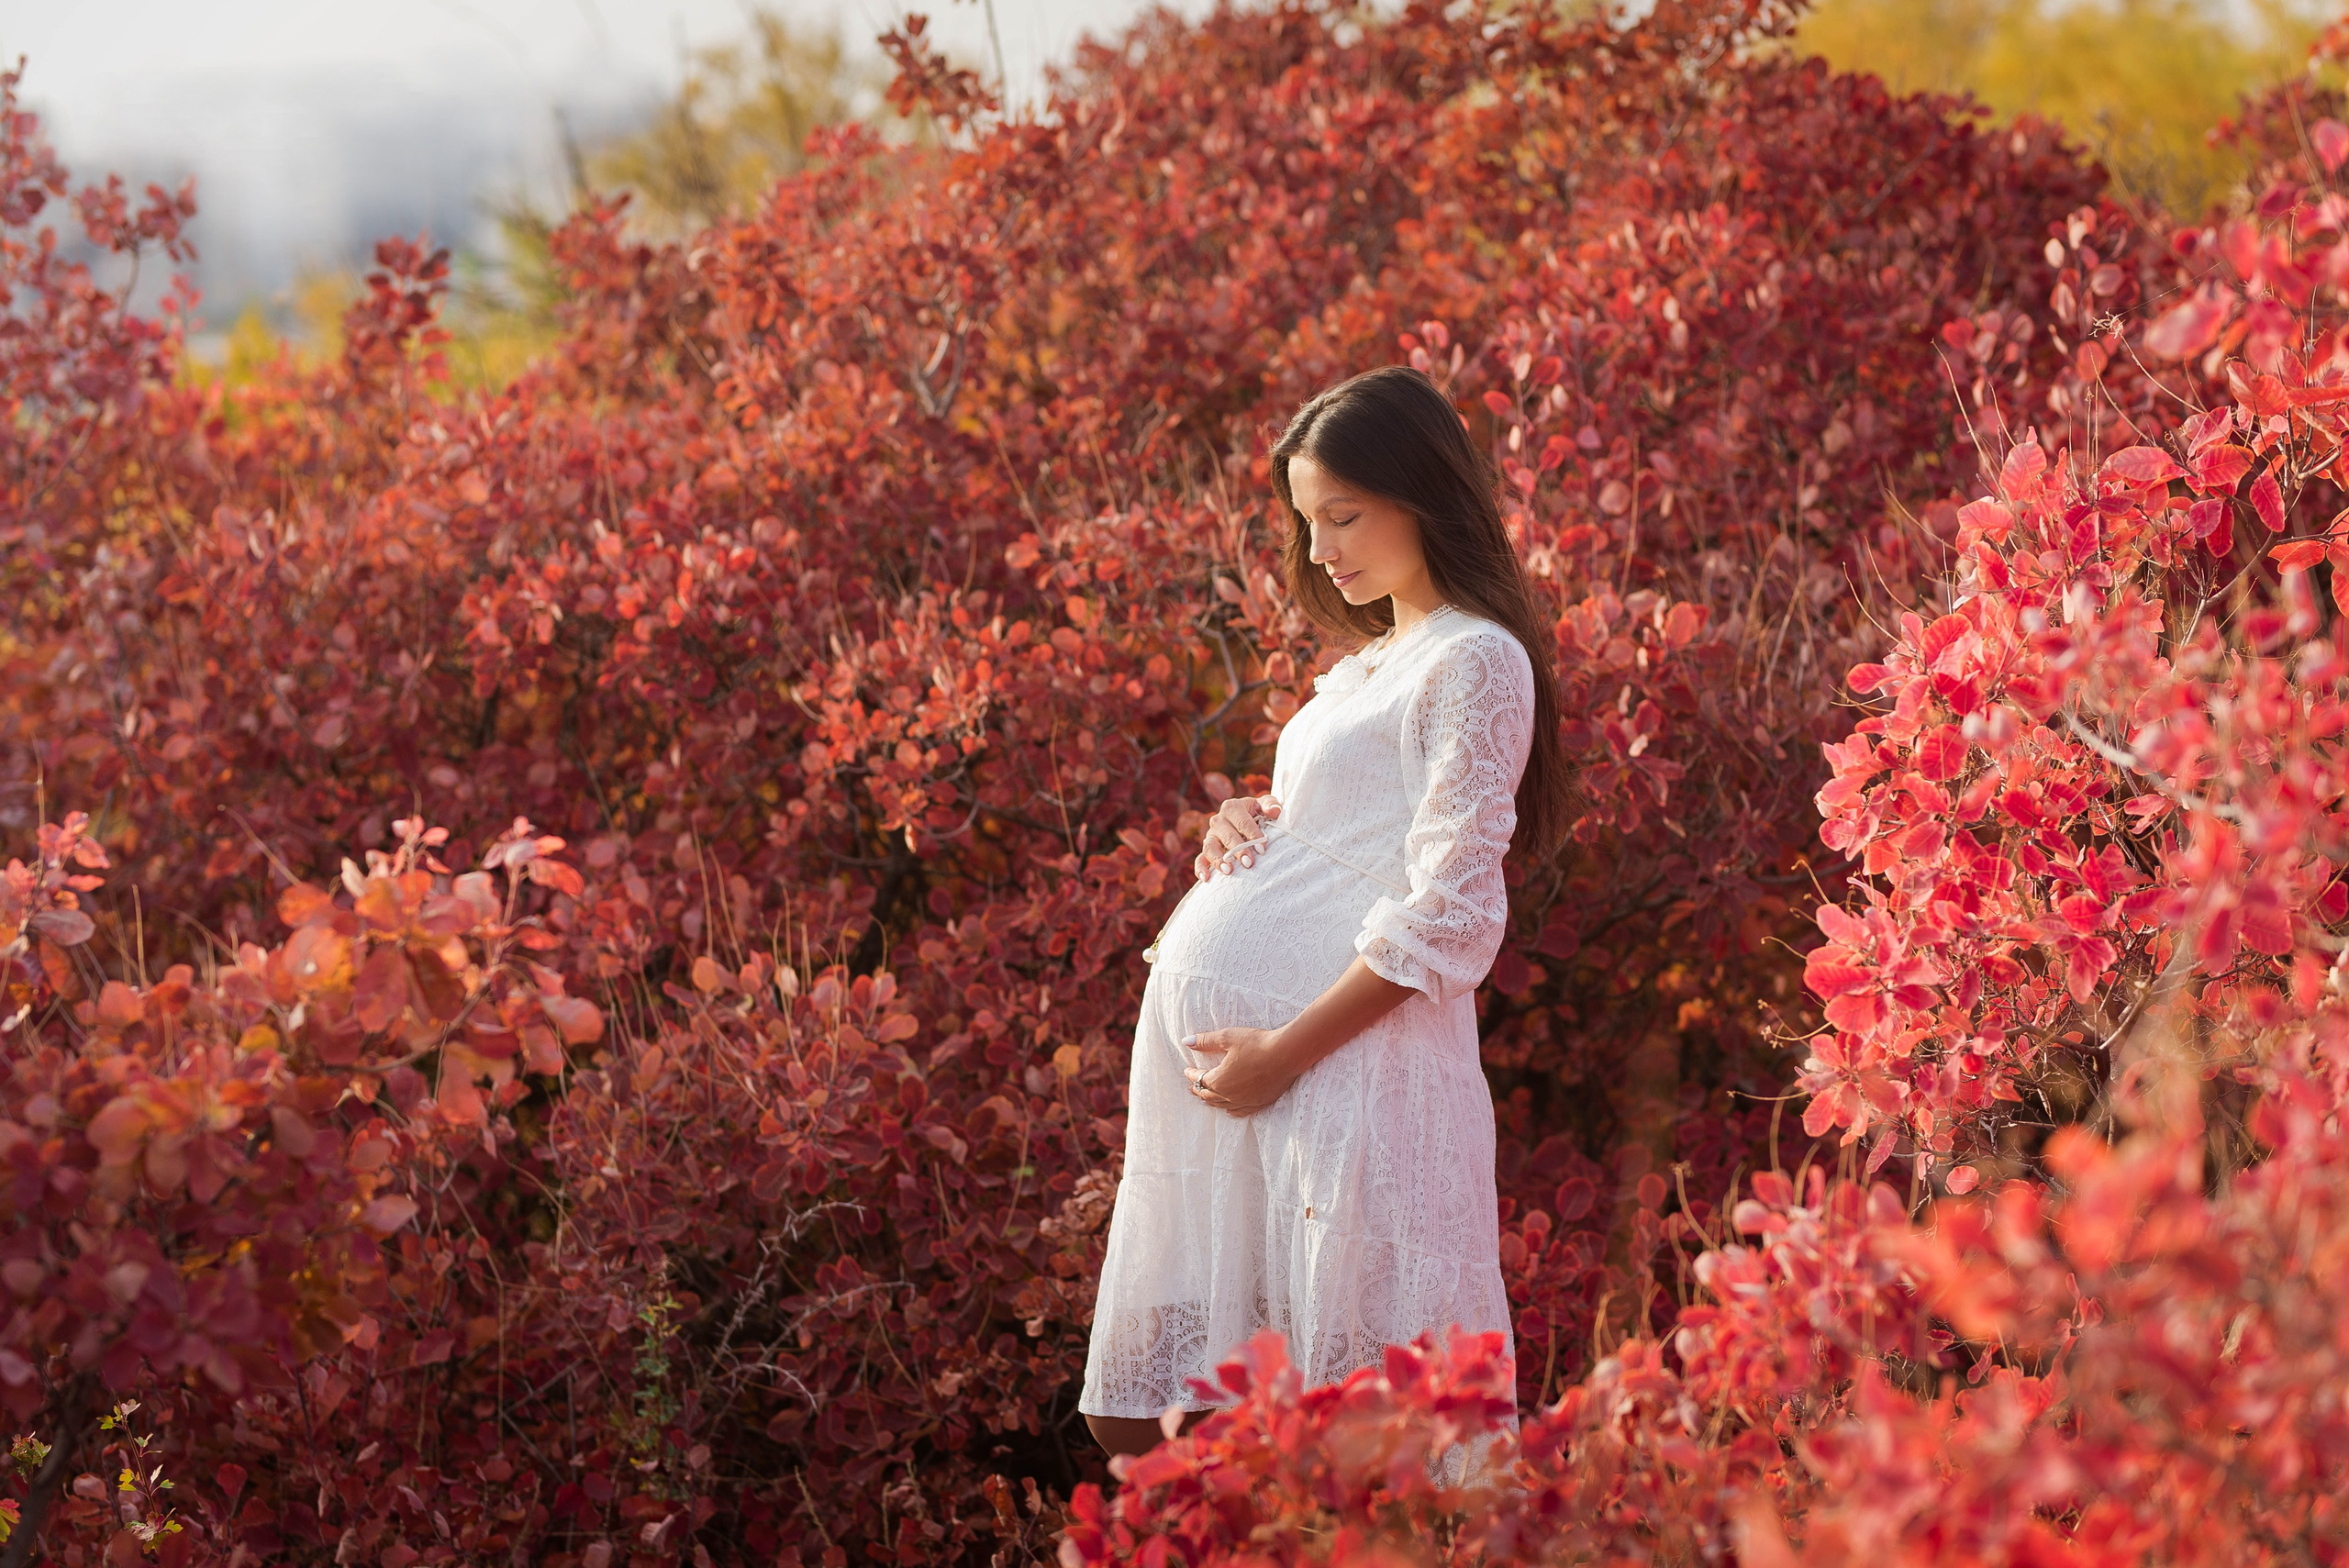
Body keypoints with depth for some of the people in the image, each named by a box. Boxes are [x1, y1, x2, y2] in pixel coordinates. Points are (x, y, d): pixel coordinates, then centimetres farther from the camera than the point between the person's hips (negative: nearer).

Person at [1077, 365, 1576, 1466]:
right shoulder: (1367, 665, 20)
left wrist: (1286, 1052, -17)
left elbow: (1450, 917, -14)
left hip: (1347, 1052, -9)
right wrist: (1247, 827, 7)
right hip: (1215, 1032, 9)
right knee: (1144, 1417, 9)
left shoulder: (1475, 662, -7)